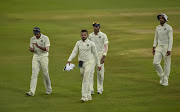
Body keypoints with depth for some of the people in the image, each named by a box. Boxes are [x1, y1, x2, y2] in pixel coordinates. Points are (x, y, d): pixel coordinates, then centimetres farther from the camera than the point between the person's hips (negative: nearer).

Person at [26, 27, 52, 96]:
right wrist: (31, 49, -14)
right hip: (35, 57, 3)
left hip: (43, 57, -3)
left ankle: (49, 90, 23)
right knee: (34, 74, -7)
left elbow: (47, 49, -16)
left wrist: (38, 46, -28)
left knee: (45, 74, 4)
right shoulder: (32, 39, 4)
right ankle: (32, 91, -14)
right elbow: (32, 50, 11)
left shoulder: (45, 38, -10)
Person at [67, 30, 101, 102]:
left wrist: (98, 64, 4)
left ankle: (84, 96, -17)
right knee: (84, 80, 11)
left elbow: (95, 54, 2)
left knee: (85, 79, -15)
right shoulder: (78, 43, 4)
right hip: (81, 63, 5)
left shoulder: (91, 43, -5)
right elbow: (74, 52, -4)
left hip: (88, 62, -5)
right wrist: (69, 60, -20)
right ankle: (89, 96, 23)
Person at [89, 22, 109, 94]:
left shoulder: (103, 35, -7)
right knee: (91, 71, -11)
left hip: (100, 55, -2)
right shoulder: (90, 35, 3)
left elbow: (106, 47, -12)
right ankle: (91, 89, -13)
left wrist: (104, 57, -23)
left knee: (100, 72, 6)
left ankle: (100, 89, 20)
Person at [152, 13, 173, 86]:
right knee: (155, 62, -8)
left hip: (167, 47, -5)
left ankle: (165, 80, 11)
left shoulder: (169, 28, -10)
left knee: (167, 64, 2)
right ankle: (162, 76, 13)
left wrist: (169, 49, -20)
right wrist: (154, 47, 9)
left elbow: (171, 39, -13)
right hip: (159, 47, 5)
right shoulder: (158, 28, 9)